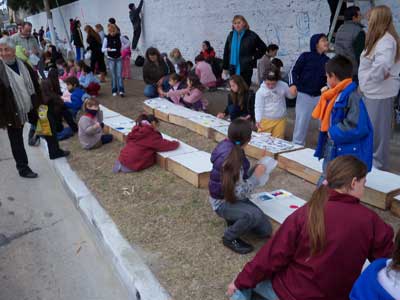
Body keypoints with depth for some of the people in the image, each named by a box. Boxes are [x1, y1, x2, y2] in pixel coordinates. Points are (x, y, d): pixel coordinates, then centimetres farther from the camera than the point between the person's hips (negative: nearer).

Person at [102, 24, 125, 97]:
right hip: (111, 59, 0)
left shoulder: (119, 37, -2)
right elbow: (103, 49, -1)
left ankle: (121, 90, -12)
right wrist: (107, 49, -23)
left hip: (119, 58, 0)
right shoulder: (107, 38, -4)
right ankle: (114, 91, 11)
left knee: (119, 75, -7)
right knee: (113, 76, 4)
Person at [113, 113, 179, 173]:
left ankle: (121, 165, 12)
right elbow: (166, 145, -8)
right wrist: (176, 143, 14)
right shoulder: (151, 134, -10)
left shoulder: (137, 130, 10)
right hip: (134, 164, -8)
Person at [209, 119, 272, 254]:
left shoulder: (232, 148, -3)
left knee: (266, 230, 1)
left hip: (234, 197, 8)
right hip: (223, 202, -8)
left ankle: (235, 220, 21)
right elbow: (241, 193, -29)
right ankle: (229, 238, -10)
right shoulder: (231, 159, -31)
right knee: (255, 215, -36)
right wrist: (257, 175, -20)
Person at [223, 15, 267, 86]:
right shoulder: (231, 36, 7)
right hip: (233, 69, 4)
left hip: (246, 68, -3)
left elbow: (263, 48, 3)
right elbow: (226, 52, 11)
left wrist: (254, 57, -5)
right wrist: (225, 67, 9)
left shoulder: (251, 35, -4)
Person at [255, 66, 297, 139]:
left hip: (280, 119, 2)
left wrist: (293, 93, -14)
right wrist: (258, 120, -18)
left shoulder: (283, 86, -6)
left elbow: (290, 96, 10)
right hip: (266, 120, -2)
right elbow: (258, 107, -8)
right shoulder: (261, 91, -12)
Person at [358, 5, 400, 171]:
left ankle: (378, 164, 11)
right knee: (373, 128, 18)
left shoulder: (386, 40, -18)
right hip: (374, 90, 10)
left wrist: (373, 76, -18)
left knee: (377, 129, 0)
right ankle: (374, 160, 31)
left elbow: (382, 64, -34)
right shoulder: (381, 38, 13)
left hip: (379, 91, -10)